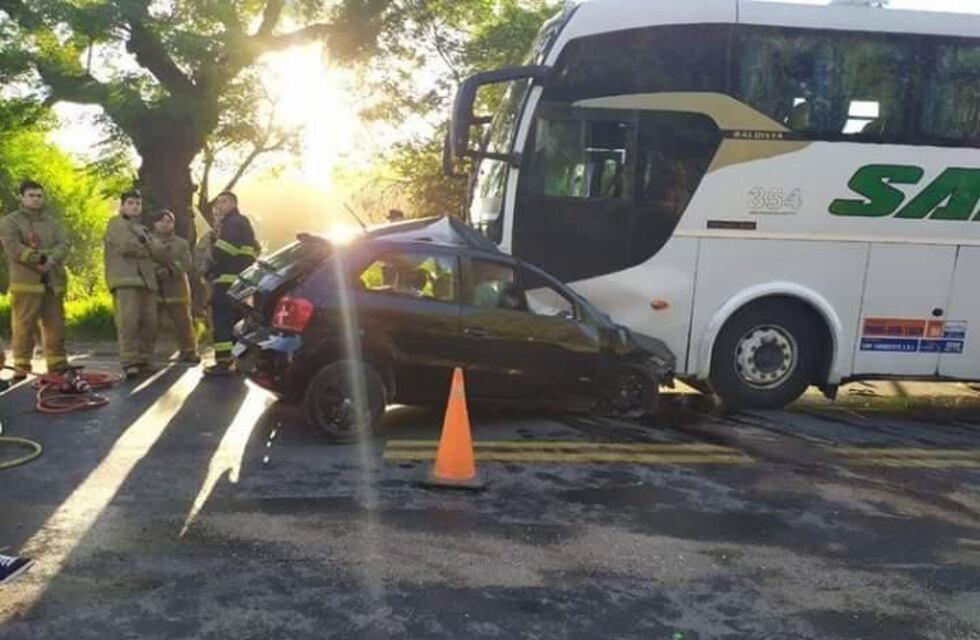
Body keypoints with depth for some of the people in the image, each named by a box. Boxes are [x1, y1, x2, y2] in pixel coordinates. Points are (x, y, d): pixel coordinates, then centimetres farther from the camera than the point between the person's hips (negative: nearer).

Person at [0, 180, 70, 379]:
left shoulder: (53, 222, 19)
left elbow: (64, 245, 3)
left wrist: (51, 260, -16)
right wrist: (39, 259, -17)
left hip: (53, 281, 4)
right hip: (26, 281, -4)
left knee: (55, 325, 5)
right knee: (23, 325, -6)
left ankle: (58, 366, 11)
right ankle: (21, 366, 0)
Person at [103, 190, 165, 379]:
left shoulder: (143, 229, 31)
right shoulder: (116, 223, 8)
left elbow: (160, 252, 18)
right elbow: (126, 245, -11)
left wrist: (144, 241, 2)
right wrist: (147, 250, 6)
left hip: (146, 280, 7)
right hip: (125, 280, -7)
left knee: (149, 323, 0)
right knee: (128, 322, -17)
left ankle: (144, 361, 5)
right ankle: (129, 363, -22)